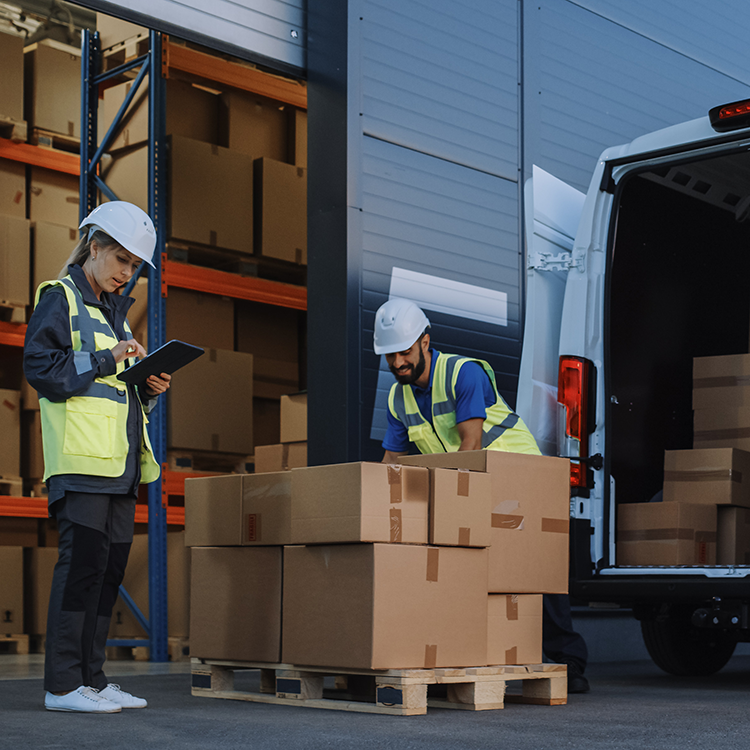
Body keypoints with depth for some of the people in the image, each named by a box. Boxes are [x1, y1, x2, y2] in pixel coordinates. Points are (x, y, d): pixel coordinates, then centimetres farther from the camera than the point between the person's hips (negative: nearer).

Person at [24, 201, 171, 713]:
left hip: (120, 461, 8)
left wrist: (150, 388, 7)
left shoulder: (115, 311, 24)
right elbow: (40, 367, -11)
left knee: (111, 565, 7)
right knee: (83, 560, -10)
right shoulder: (58, 298, 1)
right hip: (81, 458, -8)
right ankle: (63, 684, -5)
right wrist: (104, 360, -17)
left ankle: (92, 678, 13)